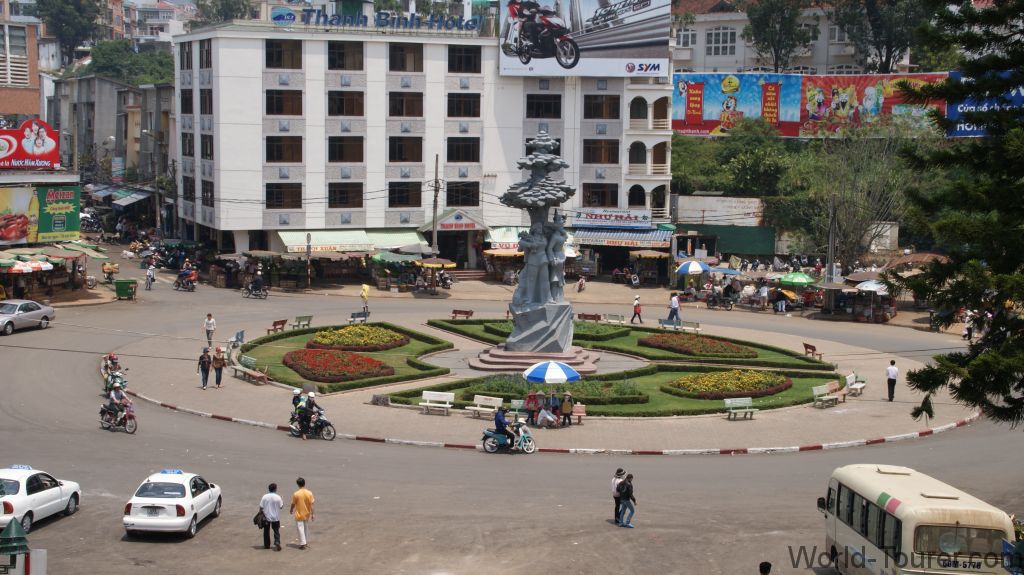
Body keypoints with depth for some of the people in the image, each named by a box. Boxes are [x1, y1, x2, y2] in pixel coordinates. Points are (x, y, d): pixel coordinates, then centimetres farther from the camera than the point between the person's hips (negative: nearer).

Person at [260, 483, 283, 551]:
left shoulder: (265, 497, -9)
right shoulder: (278, 497, -11)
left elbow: (261, 507, -7)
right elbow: (281, 506, -3)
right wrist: (283, 503, 18)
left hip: (266, 517, 1)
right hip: (275, 517, -1)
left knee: (266, 531, 16)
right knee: (276, 531, 7)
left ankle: (267, 545, 23)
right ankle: (277, 543, -12)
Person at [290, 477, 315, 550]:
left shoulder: (296, 494, -16)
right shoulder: (309, 493, -9)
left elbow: (293, 504, -5)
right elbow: (311, 505, -7)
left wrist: (291, 510, 16)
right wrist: (312, 514, -1)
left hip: (299, 514, -4)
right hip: (307, 514, 4)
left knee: (300, 529, 2)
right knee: (306, 528, 19)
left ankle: (303, 544, 0)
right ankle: (306, 542, 28)